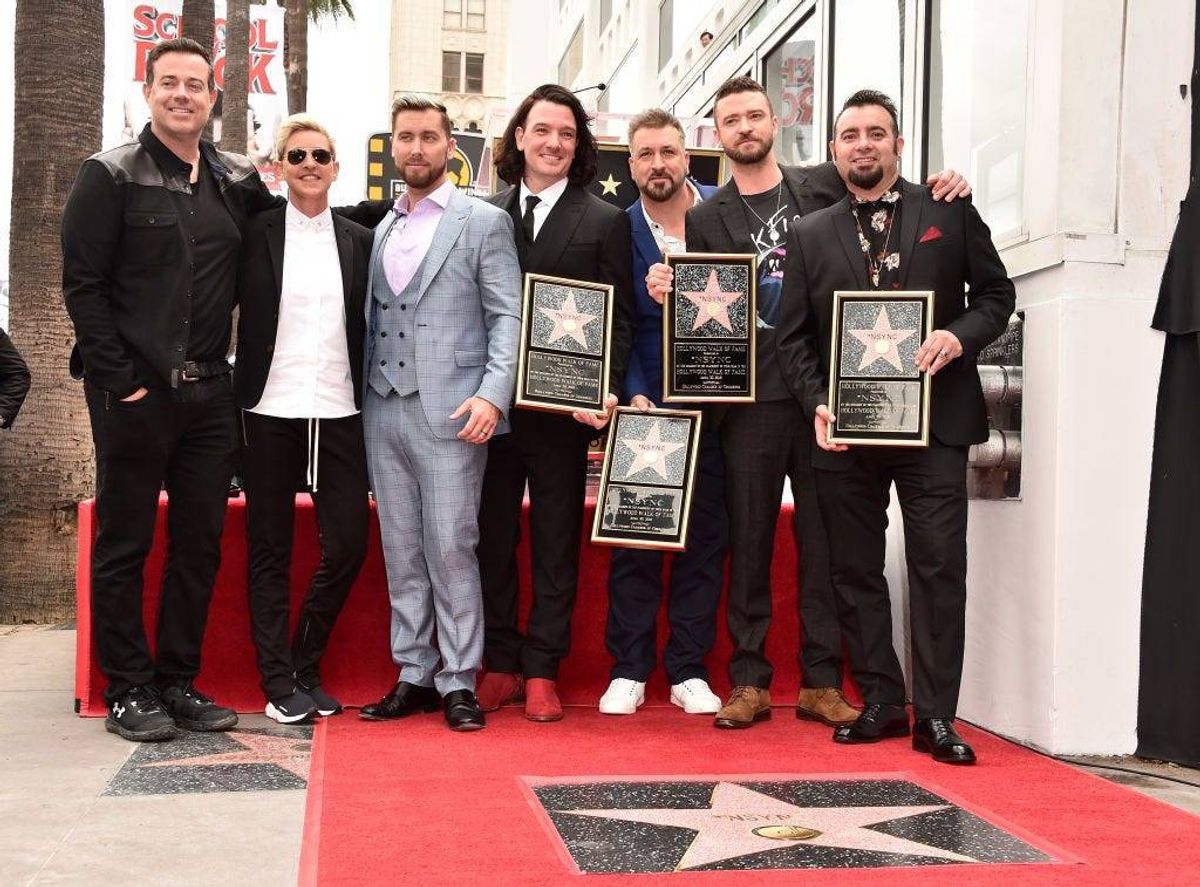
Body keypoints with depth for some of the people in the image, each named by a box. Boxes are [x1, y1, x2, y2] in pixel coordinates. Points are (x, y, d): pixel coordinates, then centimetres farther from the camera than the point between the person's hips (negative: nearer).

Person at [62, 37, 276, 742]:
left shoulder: (238, 181, 10)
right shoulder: (111, 176, -2)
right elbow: (82, 283, -6)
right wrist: (119, 379, -13)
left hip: (209, 393, 5)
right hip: (133, 392, -5)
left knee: (201, 544, 8)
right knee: (124, 545, 3)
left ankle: (178, 682, 19)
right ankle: (128, 691, 12)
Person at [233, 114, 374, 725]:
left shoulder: (359, 241, 9)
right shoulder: (255, 233, 2)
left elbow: (367, 329, 12)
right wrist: (229, 394, -4)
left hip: (339, 411, 2)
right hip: (270, 410, -2)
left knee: (348, 543, 0)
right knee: (270, 550, 4)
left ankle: (306, 667, 18)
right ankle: (278, 682, 14)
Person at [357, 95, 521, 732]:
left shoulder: (484, 222, 2)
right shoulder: (381, 229, 18)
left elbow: (509, 317, -4)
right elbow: (373, 319, 18)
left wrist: (492, 394, -16)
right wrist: (362, 393, 7)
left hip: (449, 413, -5)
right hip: (383, 411, 5)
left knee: (451, 549, -5)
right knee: (401, 552, 9)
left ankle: (459, 681, 6)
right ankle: (413, 675, 18)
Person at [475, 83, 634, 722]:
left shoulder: (605, 222, 4)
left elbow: (618, 317, 0)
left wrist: (603, 391, -14)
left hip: (563, 407, -2)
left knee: (556, 544, 6)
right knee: (492, 540, 8)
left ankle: (541, 670, 15)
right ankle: (501, 664, 20)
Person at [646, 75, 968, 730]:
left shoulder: (825, 186, 9)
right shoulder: (706, 218, 10)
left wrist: (941, 186, -4)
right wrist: (664, 292, -10)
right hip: (750, 400, 0)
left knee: (823, 541, 3)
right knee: (748, 542, 4)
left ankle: (821, 682, 12)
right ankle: (749, 682, 13)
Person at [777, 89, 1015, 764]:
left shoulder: (949, 213, 6)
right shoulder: (810, 235, 10)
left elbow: (997, 292, 9)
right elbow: (794, 336, 8)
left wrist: (960, 335, -12)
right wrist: (817, 405, -6)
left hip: (935, 418, -2)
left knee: (939, 566, -4)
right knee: (856, 569, 6)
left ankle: (936, 715, 4)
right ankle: (882, 702, 18)